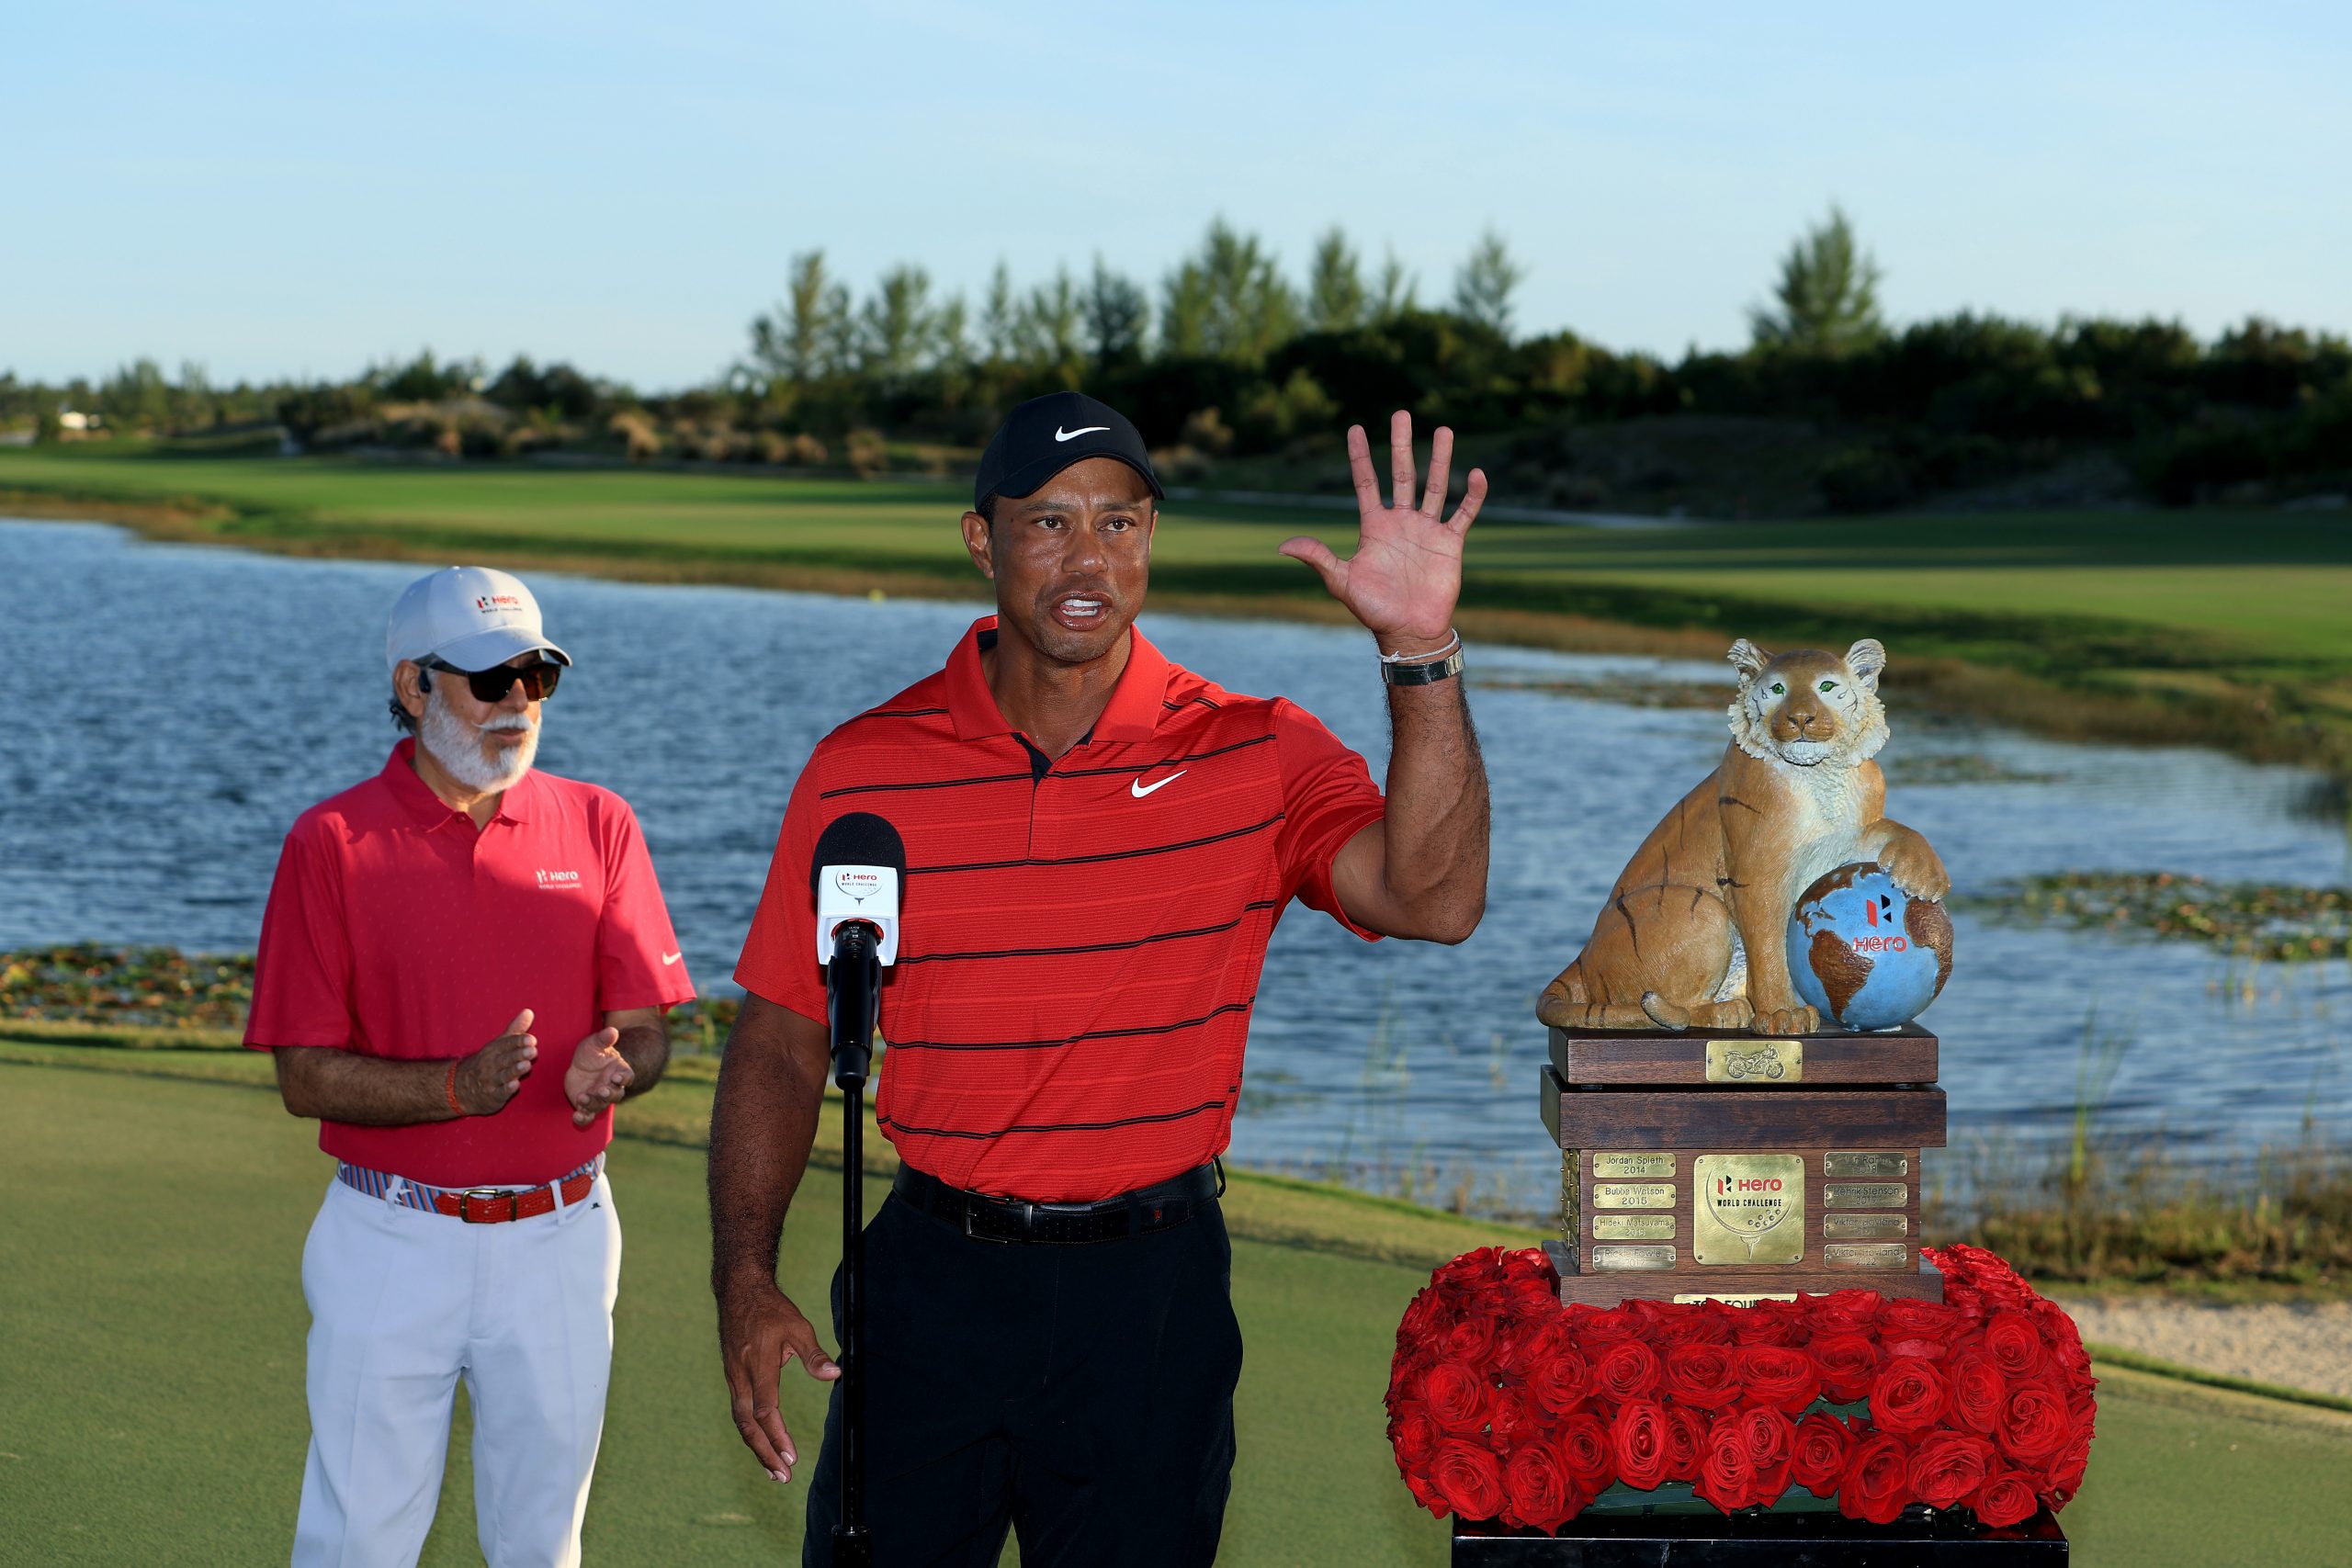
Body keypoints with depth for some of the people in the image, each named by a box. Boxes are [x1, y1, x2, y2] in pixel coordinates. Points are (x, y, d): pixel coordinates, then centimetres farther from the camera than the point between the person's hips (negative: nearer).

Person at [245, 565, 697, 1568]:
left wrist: (611, 1069, -20)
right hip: (393, 1246, -2)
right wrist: (458, 1087, -24)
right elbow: (307, 1077, -8)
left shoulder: (596, 825, 4)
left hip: (560, 1238, 3)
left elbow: (645, 1028, 4)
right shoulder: (333, 843, -5)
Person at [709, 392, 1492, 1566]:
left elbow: (1433, 897, -19)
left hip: (1150, 1292, 0)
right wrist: (745, 1277, -7)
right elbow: (780, 1040, 3)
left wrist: (1422, 656, -29)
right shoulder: (864, 770, -1)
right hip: (931, 1279, 1)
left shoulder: (1256, 756, -3)